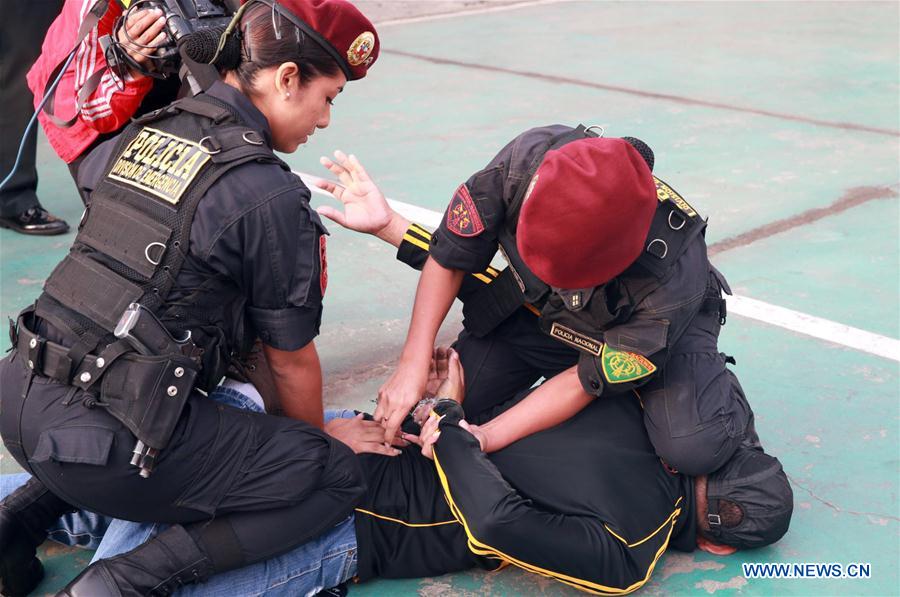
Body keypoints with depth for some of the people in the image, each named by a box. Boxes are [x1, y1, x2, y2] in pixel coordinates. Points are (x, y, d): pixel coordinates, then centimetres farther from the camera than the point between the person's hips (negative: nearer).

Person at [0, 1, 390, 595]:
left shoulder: (139, 133, 8)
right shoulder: (271, 198, -12)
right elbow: (291, 360, 0)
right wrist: (319, 434, 21)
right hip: (107, 444, -8)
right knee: (335, 474, 2)